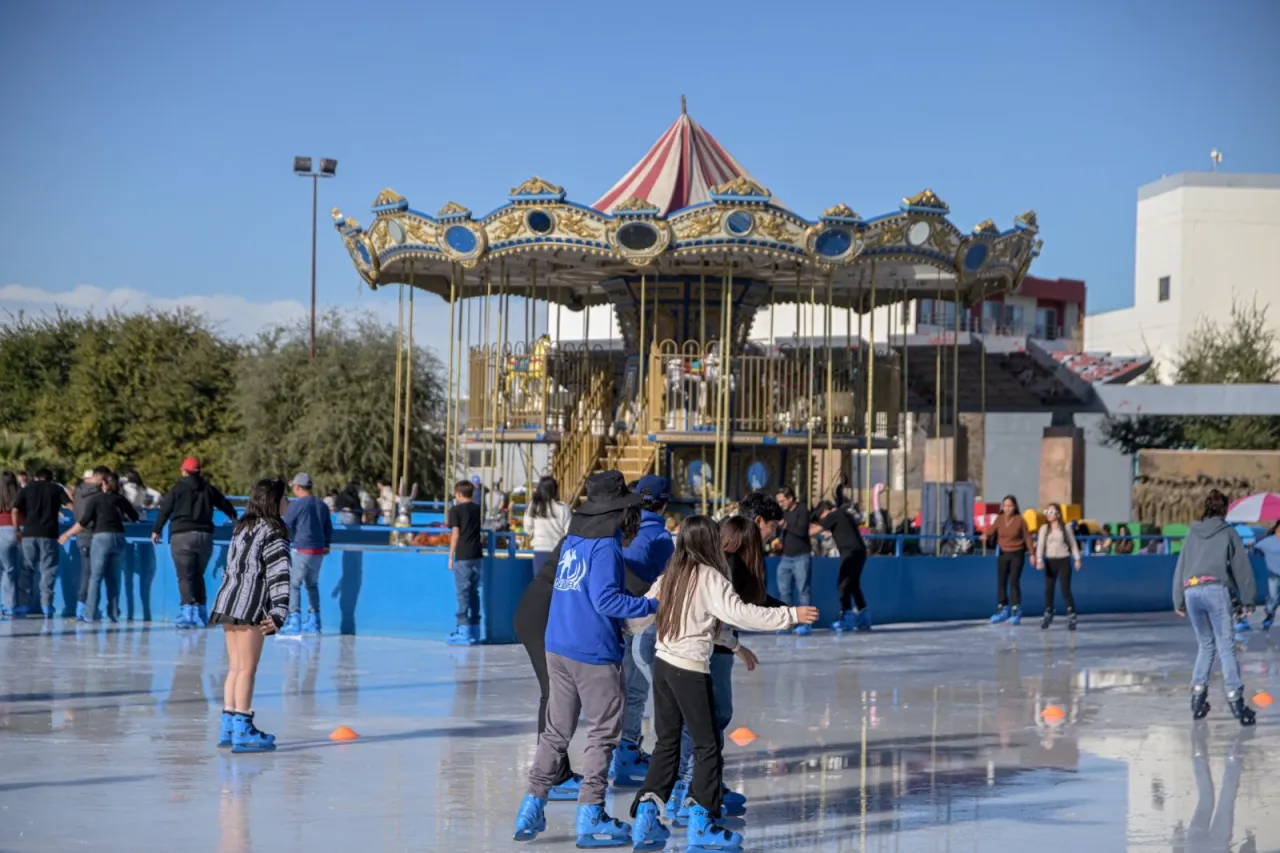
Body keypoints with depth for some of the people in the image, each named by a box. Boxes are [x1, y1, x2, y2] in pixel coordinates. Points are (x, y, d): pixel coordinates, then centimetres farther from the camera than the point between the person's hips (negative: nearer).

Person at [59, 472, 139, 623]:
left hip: (102, 537, -4)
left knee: (95, 576, 0)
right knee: (114, 578, 11)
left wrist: (67, 534, 1)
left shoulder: (95, 498, -1)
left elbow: (83, 522, -7)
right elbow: (134, 516, 18)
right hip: (119, 538, 4)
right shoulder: (120, 499, 10)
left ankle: (90, 614, -4)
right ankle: (114, 613, 11)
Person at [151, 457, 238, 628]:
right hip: (205, 536, 4)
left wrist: (156, 530, 13)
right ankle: (200, 613, 16)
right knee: (198, 576, 16)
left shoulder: (178, 488, -2)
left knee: (185, 576, -6)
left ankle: (188, 610, -19)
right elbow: (225, 504, 24)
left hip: (182, 536, -4)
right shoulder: (208, 489, 10)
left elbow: (164, 510, 0)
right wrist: (234, 517, 45)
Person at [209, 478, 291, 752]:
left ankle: (228, 727, 14)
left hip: (228, 602, 8)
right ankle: (242, 732, -5)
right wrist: (279, 613, -15)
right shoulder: (272, 533, -8)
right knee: (247, 668, -5)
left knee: (236, 667, 12)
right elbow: (279, 574, -14)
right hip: (249, 607, -8)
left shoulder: (241, 528, 17)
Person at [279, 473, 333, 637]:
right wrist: (327, 544, 35)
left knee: (293, 584, -6)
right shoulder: (322, 505, 12)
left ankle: (294, 622, -14)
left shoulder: (296, 505, -10)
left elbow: (285, 527, -7)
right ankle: (313, 622, 23)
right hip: (319, 550, 7)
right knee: (312, 585, 19)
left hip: (302, 550, -7)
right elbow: (328, 528, 21)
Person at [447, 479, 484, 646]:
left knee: (463, 593, -4)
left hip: (463, 557, -6)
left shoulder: (456, 510, -5)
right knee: (474, 592, 12)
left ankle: (464, 630, -6)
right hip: (477, 556, 6)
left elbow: (455, 534, -8)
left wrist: (451, 557, -4)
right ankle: (474, 629, 15)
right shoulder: (478, 509, 11)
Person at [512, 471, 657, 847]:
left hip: (558, 648, 7)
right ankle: (590, 818, 5)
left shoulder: (572, 542, 9)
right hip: (594, 652, -7)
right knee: (602, 733, 4)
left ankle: (532, 808, 14)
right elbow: (605, 599, -22)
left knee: (556, 731, 15)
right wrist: (652, 606, -18)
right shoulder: (605, 547, -14)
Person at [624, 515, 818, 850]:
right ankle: (703, 822, 5)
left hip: (663, 664, 7)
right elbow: (742, 614, -24)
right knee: (708, 744, 3)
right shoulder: (709, 578, -14)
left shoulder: (671, 576, 7)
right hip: (690, 670, -7)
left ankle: (647, 813, 10)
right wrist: (792, 615, -22)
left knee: (667, 741, 14)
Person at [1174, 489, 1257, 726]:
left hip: (1191, 592, 4)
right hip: (1216, 590, -4)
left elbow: (1180, 567, 19)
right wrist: (1248, 600, 13)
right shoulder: (1228, 533, 10)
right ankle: (1235, 700, -14)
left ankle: (1198, 699, 11)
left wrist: (1179, 601, 22)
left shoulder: (1192, 534, 20)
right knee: (1226, 647, -5)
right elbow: (1241, 567, 8)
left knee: (1206, 645, 17)